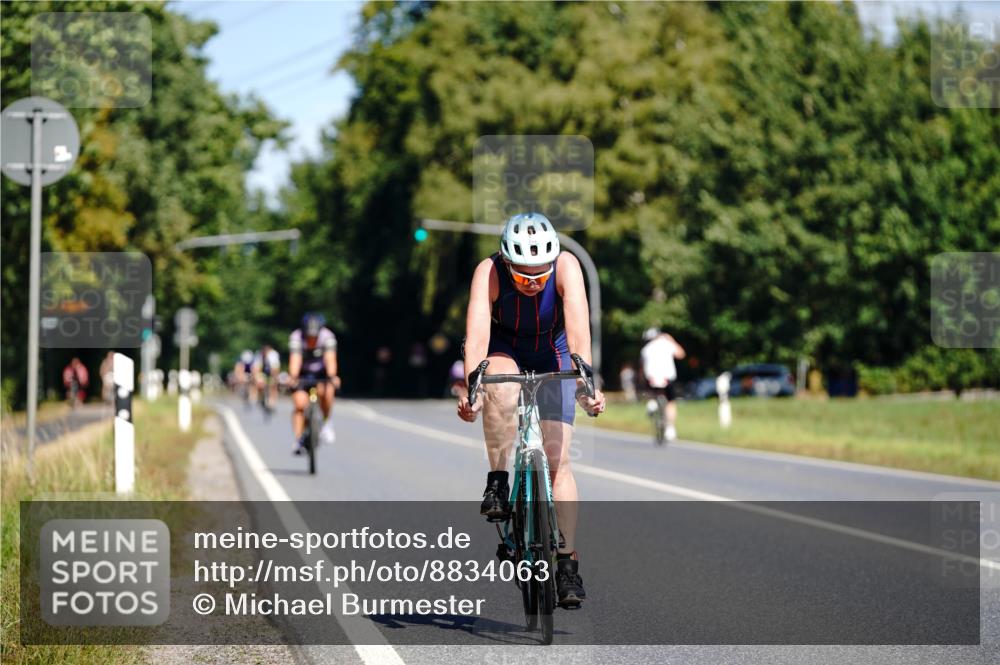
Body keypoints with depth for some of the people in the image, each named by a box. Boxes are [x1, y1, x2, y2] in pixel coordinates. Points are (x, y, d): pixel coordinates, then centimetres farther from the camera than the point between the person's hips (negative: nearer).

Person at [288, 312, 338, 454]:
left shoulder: (327, 336, -25)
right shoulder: (296, 337, -26)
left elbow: (330, 358, -35)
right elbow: (295, 359, -36)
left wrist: (332, 377, -51)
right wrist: (292, 377, -53)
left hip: (321, 373, 0)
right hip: (302, 374, 0)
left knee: (325, 391, -30)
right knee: (300, 404, -17)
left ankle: (327, 422, -7)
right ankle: (298, 441, -7)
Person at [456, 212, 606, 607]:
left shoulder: (566, 266, -30)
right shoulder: (489, 273, -30)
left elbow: (578, 330, -40)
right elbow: (477, 335, -39)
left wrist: (586, 384, -53)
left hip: (553, 354, 0)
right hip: (505, 350, 0)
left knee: (557, 459, -10)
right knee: (502, 393, -37)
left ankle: (567, 563, -6)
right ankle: (497, 484, -19)